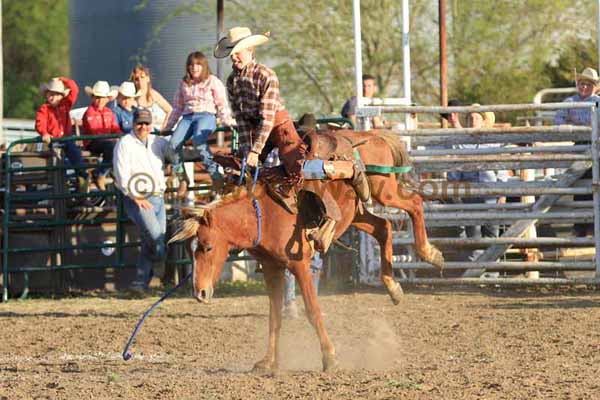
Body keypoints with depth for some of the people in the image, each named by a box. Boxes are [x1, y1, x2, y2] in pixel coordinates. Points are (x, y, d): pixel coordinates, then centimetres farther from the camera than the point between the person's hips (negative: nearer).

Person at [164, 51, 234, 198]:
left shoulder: (213, 81, 11)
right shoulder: (184, 84, 23)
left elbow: (222, 104, 7)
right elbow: (177, 107, 27)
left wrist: (226, 121, -8)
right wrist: (168, 126, 22)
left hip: (206, 115, -4)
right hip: (188, 117, 4)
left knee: (198, 140, -37)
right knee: (174, 143, -27)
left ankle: (216, 176, -34)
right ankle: (182, 178, -16)